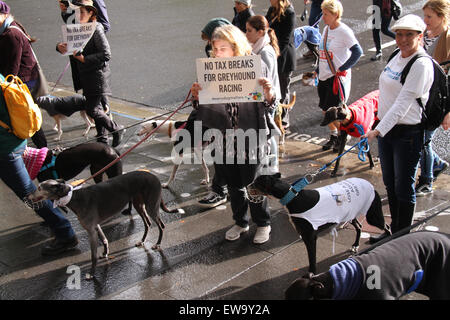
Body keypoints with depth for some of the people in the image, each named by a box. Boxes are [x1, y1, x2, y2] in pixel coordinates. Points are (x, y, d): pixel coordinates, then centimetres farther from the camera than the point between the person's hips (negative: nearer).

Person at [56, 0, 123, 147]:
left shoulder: (96, 29, -16)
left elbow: (106, 54, -20)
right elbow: (69, 43, 13)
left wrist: (84, 58, -23)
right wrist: (60, 46, -10)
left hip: (97, 75, -8)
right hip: (86, 77, 8)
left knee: (92, 110, -7)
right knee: (95, 107, 16)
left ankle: (116, 130, 12)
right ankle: (102, 138, 28)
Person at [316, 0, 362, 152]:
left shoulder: (344, 31, -14)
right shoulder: (326, 29, 9)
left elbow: (358, 52, -18)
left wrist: (342, 69, -18)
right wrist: (318, 71, 17)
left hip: (338, 78, -7)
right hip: (324, 77, 8)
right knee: (325, 111, 12)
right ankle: (333, 136, 31)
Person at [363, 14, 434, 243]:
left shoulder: (421, 65, -17)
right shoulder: (398, 56, 8)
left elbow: (403, 104, -24)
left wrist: (378, 130, -28)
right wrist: (379, 129, 16)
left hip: (408, 132, -8)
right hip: (386, 128, 8)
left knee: (404, 187, 2)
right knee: (390, 184, 17)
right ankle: (394, 230, 32)